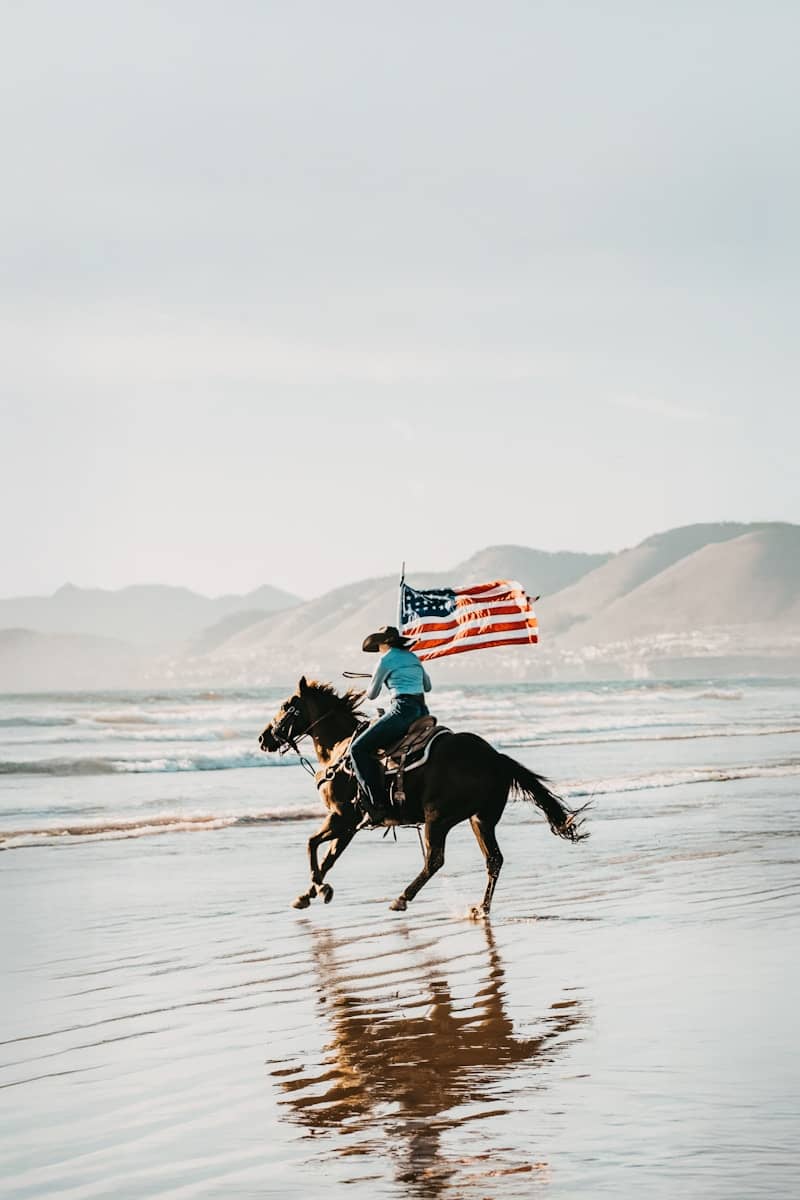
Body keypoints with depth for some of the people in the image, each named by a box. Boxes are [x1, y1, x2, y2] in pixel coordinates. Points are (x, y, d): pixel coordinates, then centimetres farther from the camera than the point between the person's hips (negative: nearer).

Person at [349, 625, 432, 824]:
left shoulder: (386, 660, -2)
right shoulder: (413, 658, 20)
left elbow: (371, 695, 6)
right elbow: (427, 686, 35)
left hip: (403, 709, -9)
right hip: (422, 709, 9)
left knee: (358, 749, -7)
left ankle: (376, 806, -19)